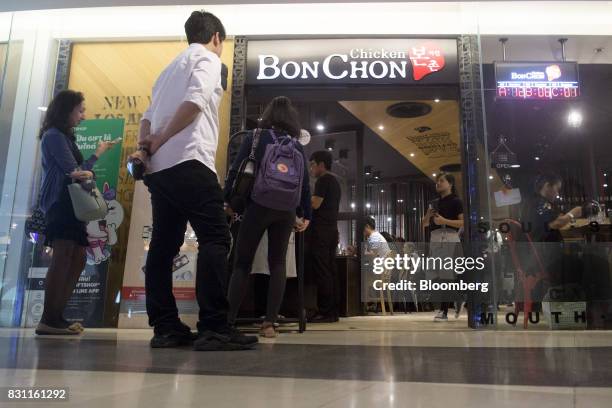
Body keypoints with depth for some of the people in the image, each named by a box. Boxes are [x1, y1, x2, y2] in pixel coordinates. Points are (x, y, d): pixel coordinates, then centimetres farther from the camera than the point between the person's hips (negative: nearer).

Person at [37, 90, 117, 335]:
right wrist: (98, 154, 5)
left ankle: (56, 317, 5)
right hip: (59, 202, -10)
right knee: (63, 257, -18)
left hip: (69, 204, 10)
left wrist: (88, 173, -10)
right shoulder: (54, 135, -4)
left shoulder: (65, 136, 25)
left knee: (78, 258, 4)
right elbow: (73, 170, -10)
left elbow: (79, 171, 15)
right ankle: (49, 320, -19)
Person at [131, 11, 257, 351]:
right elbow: (195, 101, -13)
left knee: (164, 245, 6)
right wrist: (160, 141, -7)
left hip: (159, 168, 9)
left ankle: (166, 328, 7)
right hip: (188, 162, -8)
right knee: (216, 239, -11)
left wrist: (144, 147, 5)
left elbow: (149, 114, 18)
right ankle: (214, 328, -15)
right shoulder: (208, 59, 6)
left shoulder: (171, 67, 30)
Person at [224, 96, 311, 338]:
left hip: (258, 206, -2)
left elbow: (235, 170, -2)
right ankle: (270, 323, 2)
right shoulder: (297, 146, 12)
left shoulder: (255, 137, 5)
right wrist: (305, 215, 14)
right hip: (286, 210, 3)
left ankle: (228, 321, -1)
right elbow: (305, 183, 8)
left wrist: (227, 200, 8)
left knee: (242, 263, 2)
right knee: (278, 263, 7)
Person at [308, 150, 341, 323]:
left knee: (322, 272, -10)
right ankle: (333, 311, 7)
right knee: (330, 271, 6)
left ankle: (325, 312, -10)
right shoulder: (335, 182, 23)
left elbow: (315, 204, -14)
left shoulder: (323, 180, -6)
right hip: (332, 229, 9)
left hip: (321, 230, -9)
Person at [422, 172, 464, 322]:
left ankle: (444, 311, -6)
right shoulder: (434, 203, 21)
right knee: (437, 276, 4)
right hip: (435, 239, 6)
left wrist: (444, 221, -17)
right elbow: (424, 223, 25)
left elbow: (464, 222, -8)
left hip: (449, 239, -6)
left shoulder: (456, 201, 3)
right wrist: (428, 215, 4)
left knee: (446, 275, -9)